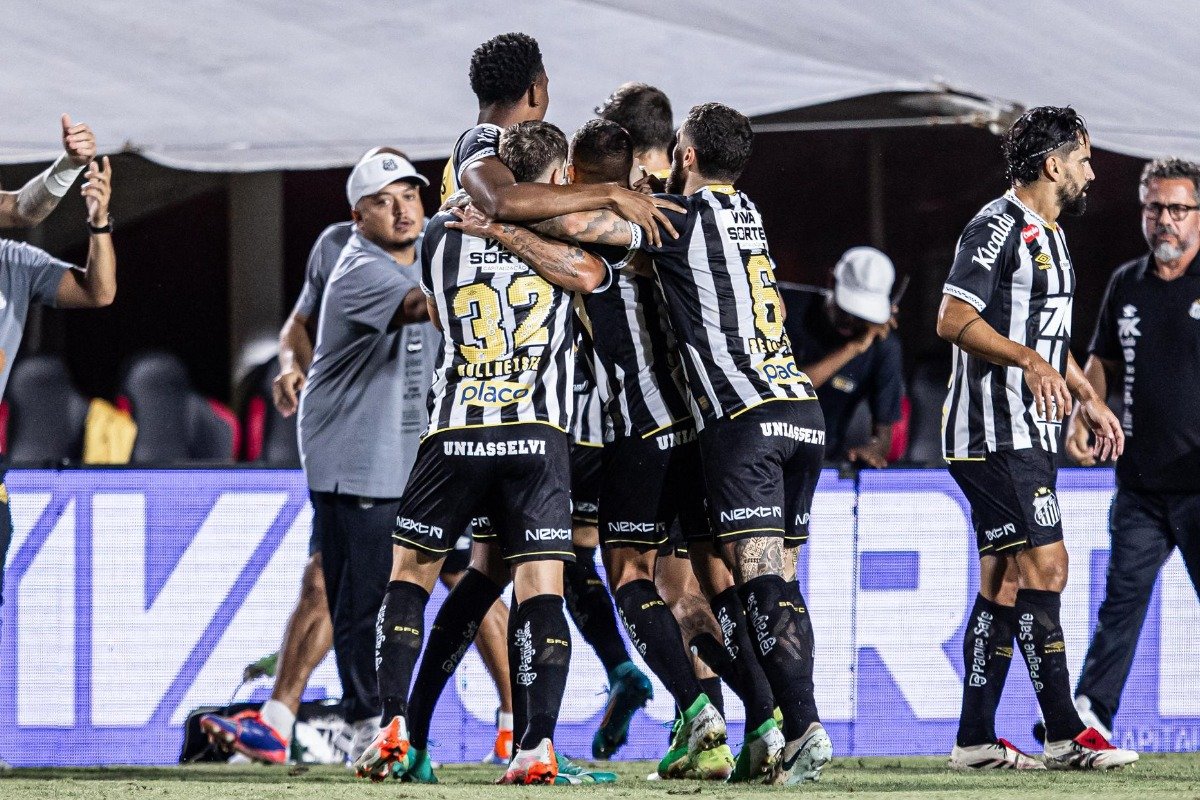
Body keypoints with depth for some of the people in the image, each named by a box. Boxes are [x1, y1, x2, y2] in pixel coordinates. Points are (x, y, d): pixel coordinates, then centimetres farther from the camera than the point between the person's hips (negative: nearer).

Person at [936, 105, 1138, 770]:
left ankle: (974, 740, 9)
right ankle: (1065, 734, -14)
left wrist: (1087, 397, 29)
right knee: (1045, 566, -13)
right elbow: (953, 320, -20)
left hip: (1026, 434, 10)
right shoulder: (998, 228, -12)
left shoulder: (1049, 234, 20)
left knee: (1004, 582, 8)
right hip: (996, 432, -10)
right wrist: (1029, 359, -30)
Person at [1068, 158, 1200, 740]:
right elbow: (1103, 363, 24)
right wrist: (1080, 417, 8)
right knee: (1123, 595, 3)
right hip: (1140, 481, 5)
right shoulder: (1126, 285, 13)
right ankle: (1092, 711, 3)